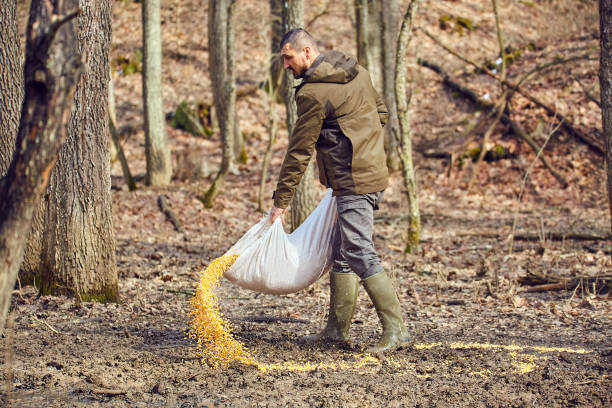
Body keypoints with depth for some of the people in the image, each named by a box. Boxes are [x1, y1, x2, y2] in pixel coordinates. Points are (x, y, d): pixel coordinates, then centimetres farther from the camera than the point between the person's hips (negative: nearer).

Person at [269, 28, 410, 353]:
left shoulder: (312, 93, -14)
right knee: (342, 252, 15)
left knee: (360, 255, -11)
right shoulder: (356, 72, 11)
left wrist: (281, 201, -5)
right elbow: (381, 112, 23)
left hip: (353, 182, -10)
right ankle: (337, 327, 20)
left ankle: (395, 329, -11)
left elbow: (299, 151, -12)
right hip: (373, 172, 10)